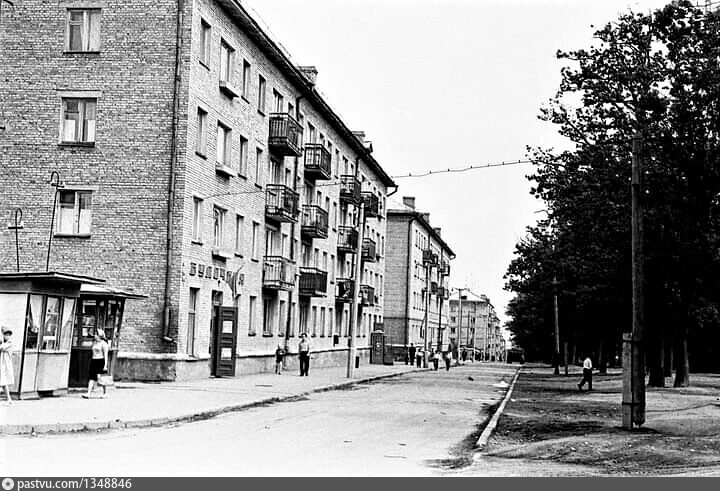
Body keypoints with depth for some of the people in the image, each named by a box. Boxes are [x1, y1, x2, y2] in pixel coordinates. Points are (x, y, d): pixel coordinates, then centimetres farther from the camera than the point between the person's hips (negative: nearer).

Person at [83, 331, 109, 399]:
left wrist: (105, 365, -17)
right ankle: (89, 393, -11)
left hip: (101, 361, -6)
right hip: (93, 361, 6)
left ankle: (105, 393, 16)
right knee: (92, 378, -4)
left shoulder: (103, 343, -8)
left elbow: (106, 355, -11)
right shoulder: (94, 343, 13)